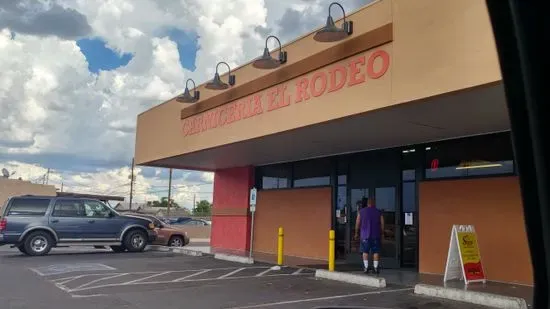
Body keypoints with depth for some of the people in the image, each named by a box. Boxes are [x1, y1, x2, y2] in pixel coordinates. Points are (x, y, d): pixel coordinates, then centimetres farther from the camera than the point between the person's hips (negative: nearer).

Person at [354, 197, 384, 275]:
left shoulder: (361, 211, 1)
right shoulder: (379, 212, 3)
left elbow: (357, 223, 0)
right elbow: (382, 224, 1)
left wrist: (356, 233, 9)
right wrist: (381, 234, 11)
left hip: (365, 235, 0)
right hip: (375, 235, 0)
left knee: (365, 252, 6)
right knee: (376, 252, 5)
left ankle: (366, 268, 4)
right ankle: (376, 268, 3)